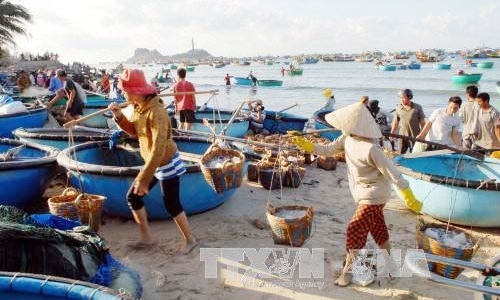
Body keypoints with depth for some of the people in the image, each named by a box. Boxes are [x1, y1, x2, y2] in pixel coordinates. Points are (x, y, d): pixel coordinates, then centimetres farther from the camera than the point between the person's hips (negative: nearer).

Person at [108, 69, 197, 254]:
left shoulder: (156, 113, -29)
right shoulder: (138, 108, -1)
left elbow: (158, 149, -33)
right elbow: (134, 131, 14)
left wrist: (143, 178, -32)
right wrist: (119, 117, -5)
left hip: (167, 163, -9)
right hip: (154, 164, 9)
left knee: (171, 204, 0)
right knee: (133, 196, 10)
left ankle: (190, 240, 21)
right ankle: (147, 238, 23)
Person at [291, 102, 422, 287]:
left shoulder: (371, 149, -31)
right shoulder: (347, 139, -8)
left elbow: (394, 175, -27)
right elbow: (327, 150, 5)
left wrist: (411, 200, -22)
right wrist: (304, 144, -7)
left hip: (373, 196, -8)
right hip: (366, 194, 8)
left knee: (355, 230, -6)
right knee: (377, 228, 24)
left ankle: (349, 270, 10)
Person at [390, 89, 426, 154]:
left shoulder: (417, 108, -2)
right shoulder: (398, 108, 4)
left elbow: (422, 123, 1)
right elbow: (396, 122, 11)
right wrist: (392, 133, 6)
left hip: (415, 136, -2)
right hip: (402, 136, 2)